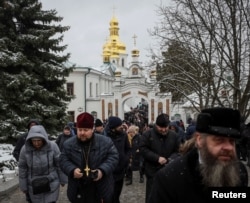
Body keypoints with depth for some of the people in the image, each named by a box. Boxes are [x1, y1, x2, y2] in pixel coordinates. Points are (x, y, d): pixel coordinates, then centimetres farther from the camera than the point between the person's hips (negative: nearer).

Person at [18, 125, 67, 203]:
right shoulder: (25, 149, -15)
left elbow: (59, 164, -6)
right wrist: (23, 186, 2)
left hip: (51, 183, -1)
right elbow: (22, 168, -4)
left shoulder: (52, 146, -18)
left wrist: (62, 180, 3)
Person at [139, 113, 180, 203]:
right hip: (153, 170, -3)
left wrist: (171, 159, -14)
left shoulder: (173, 135, 4)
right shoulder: (147, 134, -7)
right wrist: (157, 158, -19)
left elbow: (177, 151, 8)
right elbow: (143, 149, -12)